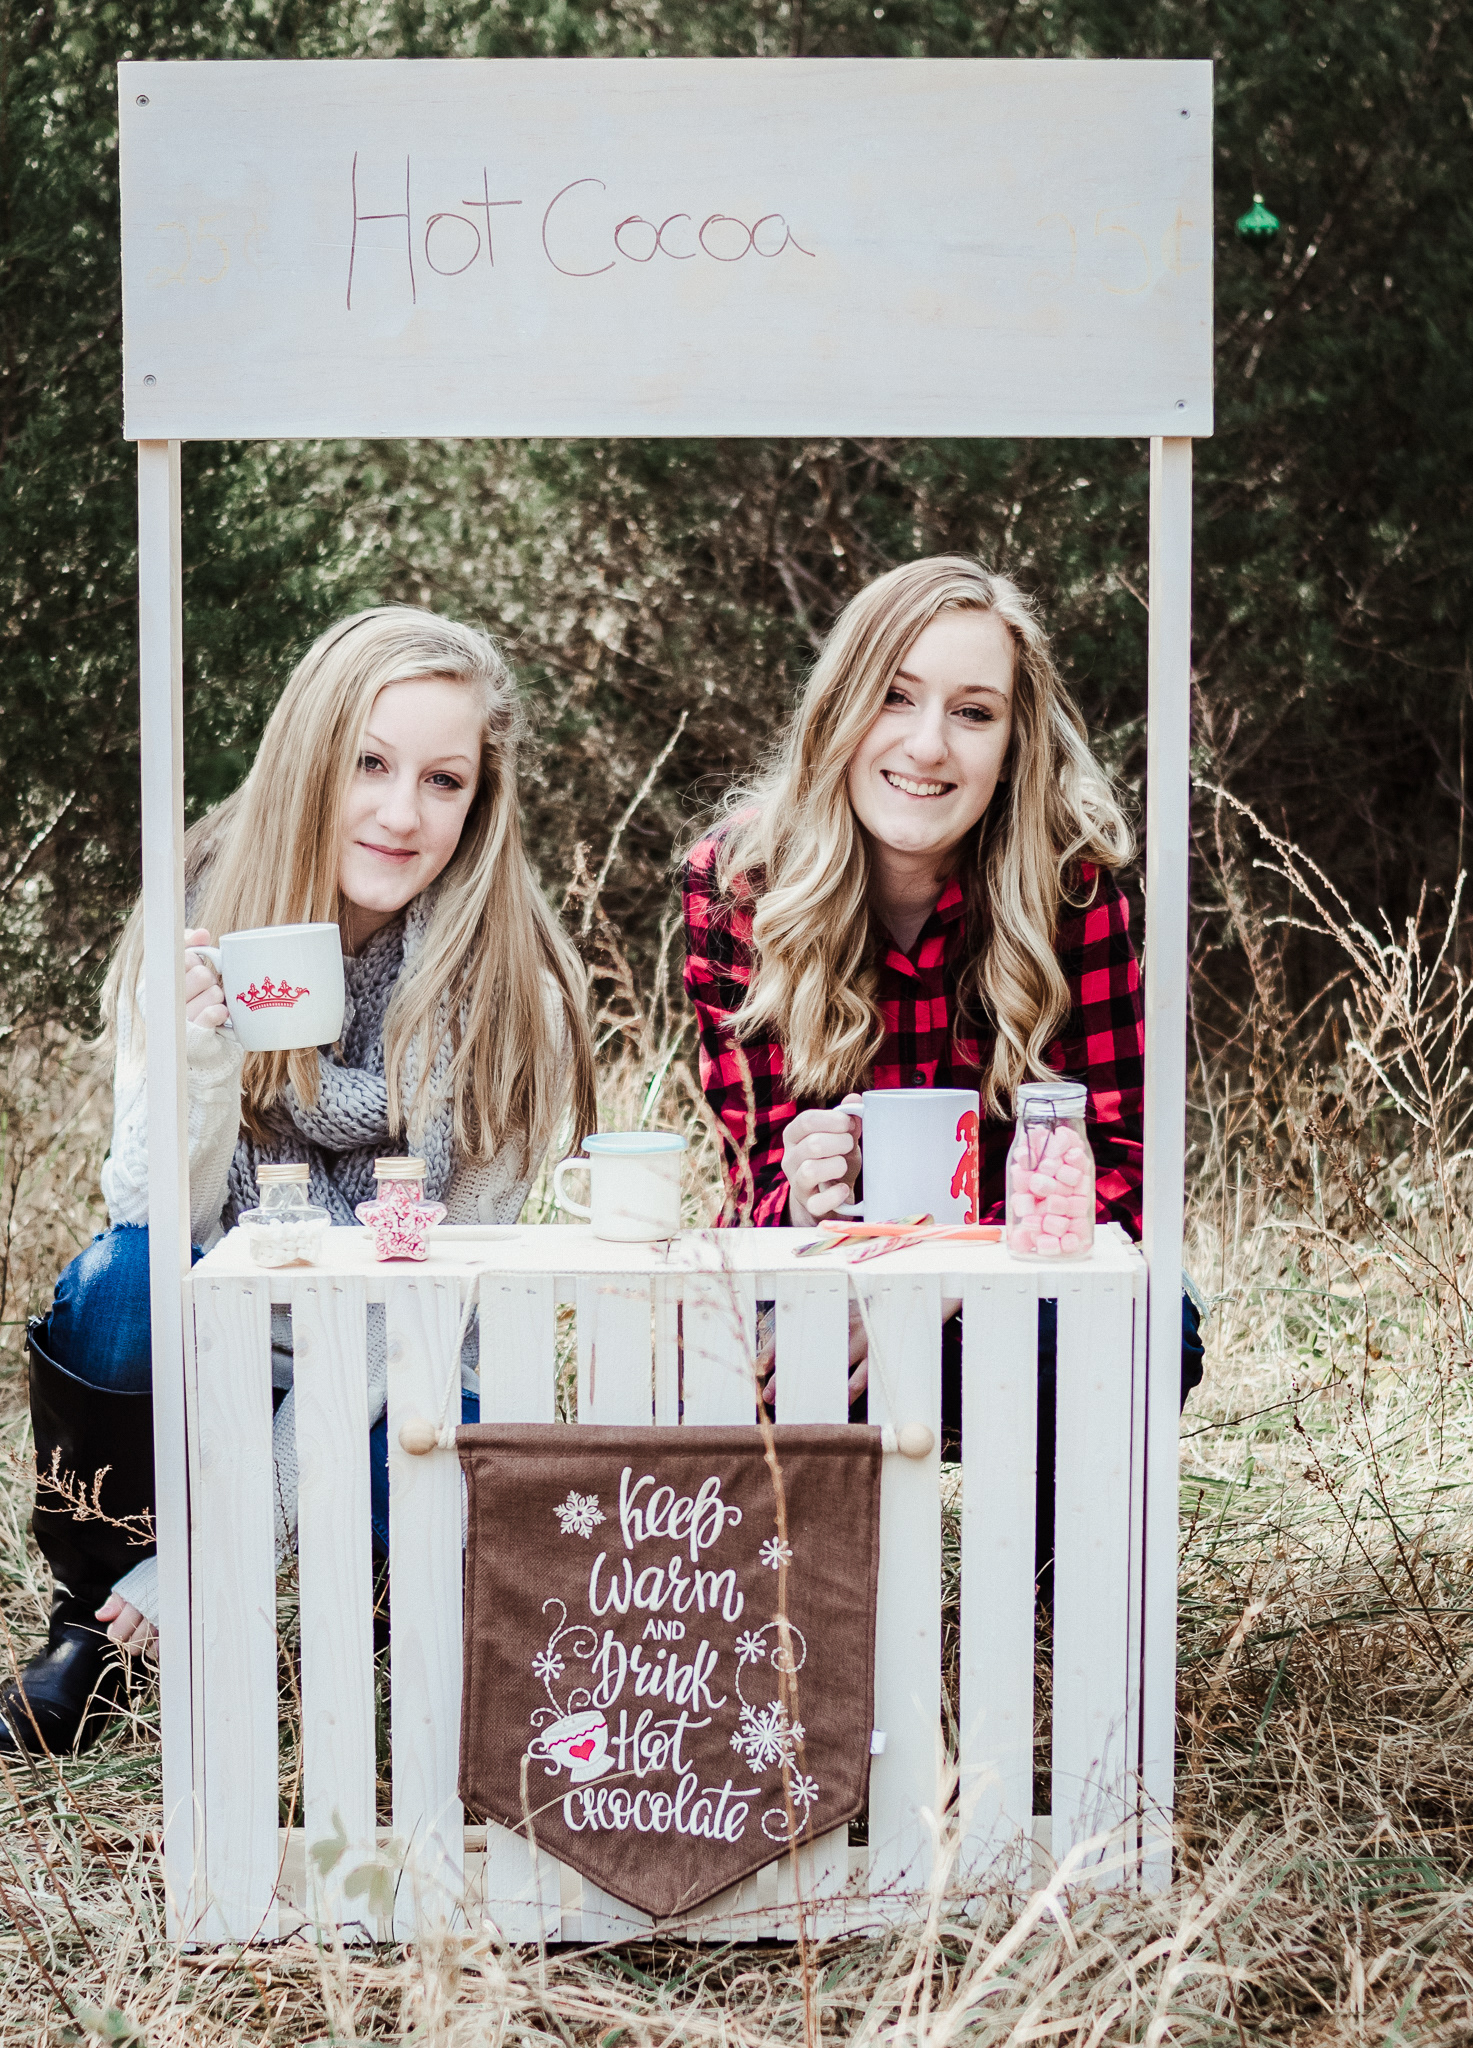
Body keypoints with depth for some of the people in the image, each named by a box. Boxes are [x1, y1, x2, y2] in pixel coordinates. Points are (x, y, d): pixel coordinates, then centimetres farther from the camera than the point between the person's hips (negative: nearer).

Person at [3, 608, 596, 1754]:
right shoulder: (200, 920, -12)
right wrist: (200, 1061, -37)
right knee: (118, 1281, -31)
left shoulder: (511, 995, -16)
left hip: (394, 1383, -1)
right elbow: (157, 1221, -15)